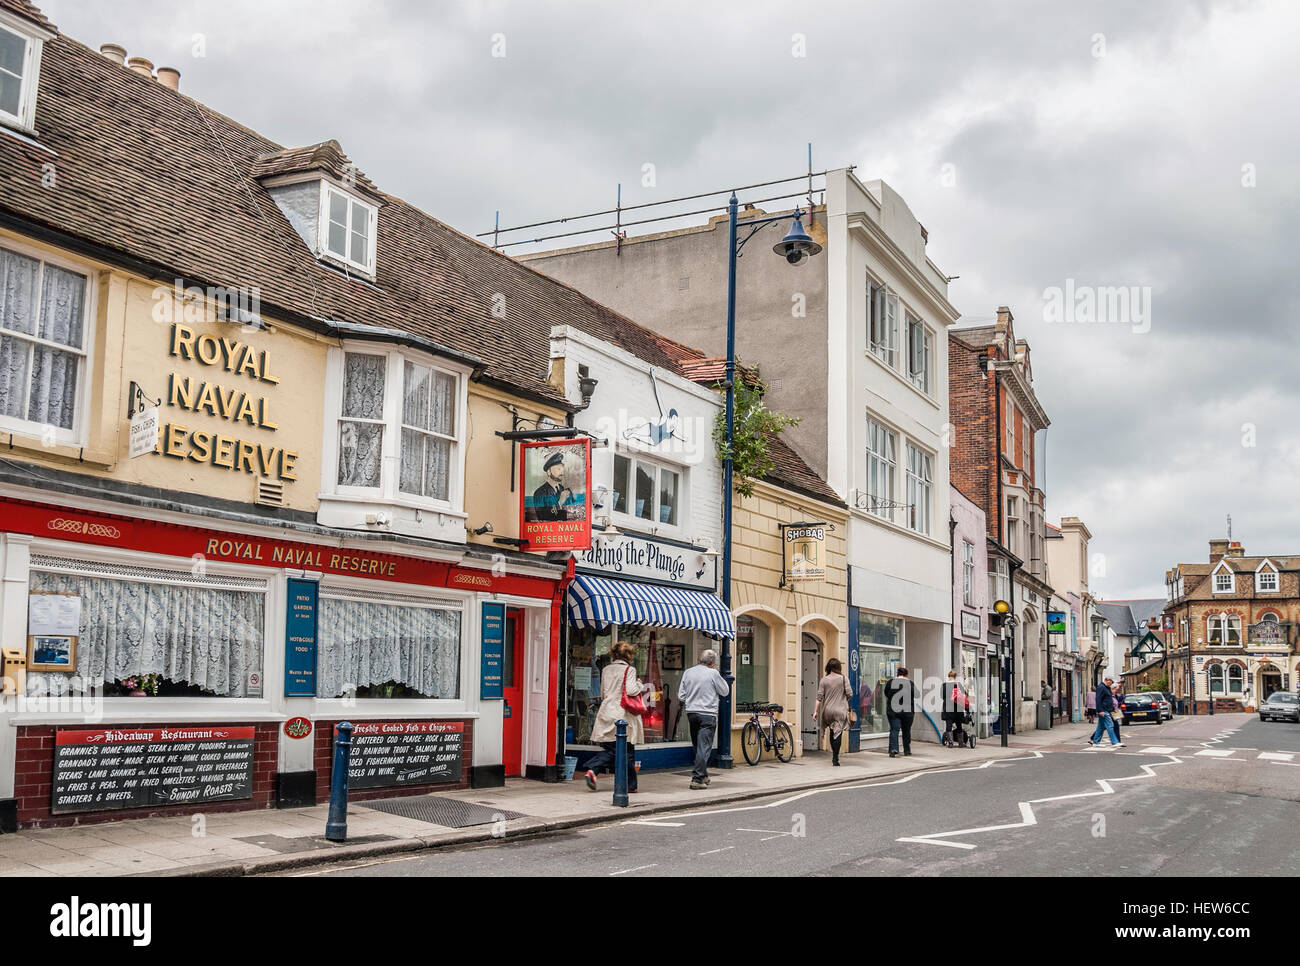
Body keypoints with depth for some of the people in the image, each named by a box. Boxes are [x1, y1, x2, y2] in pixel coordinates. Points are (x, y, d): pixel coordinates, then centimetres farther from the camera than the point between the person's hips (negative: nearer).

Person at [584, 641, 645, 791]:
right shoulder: (629, 670, -7)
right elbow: (630, 690, -17)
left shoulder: (606, 670, 11)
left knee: (609, 749, 10)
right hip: (622, 714, -5)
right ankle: (629, 784, 11)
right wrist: (641, 685, 1)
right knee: (627, 750, 5)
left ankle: (592, 770, -13)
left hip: (606, 713, 5)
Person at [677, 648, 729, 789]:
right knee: (704, 747, -4)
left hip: (691, 713, 6)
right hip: (707, 714, -5)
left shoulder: (688, 673, 6)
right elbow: (725, 692, 2)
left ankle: (703, 775, 26)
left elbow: (681, 696, 8)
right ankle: (697, 779, -9)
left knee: (698, 746, 17)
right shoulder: (713, 673, -9)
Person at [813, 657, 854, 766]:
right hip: (840, 710, -2)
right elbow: (850, 694, -6)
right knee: (838, 733, -1)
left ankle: (834, 756, 22)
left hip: (827, 710, 2)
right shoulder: (844, 679, -3)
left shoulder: (823, 680, 1)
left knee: (832, 732, 17)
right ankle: (835, 758, -6)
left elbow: (819, 697, -1)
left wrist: (815, 711, 1)